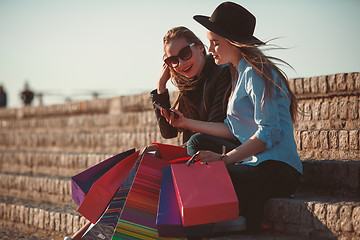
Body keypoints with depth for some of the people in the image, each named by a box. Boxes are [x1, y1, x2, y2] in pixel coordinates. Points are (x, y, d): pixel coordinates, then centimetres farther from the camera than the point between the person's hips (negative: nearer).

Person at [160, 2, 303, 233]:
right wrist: (187, 123, 21)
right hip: (256, 161, 11)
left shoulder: (255, 73, -11)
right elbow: (232, 128, 19)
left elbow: (269, 133, -19)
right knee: (198, 143, 17)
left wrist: (224, 158, -22)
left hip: (277, 170, -11)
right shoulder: (241, 73, 20)